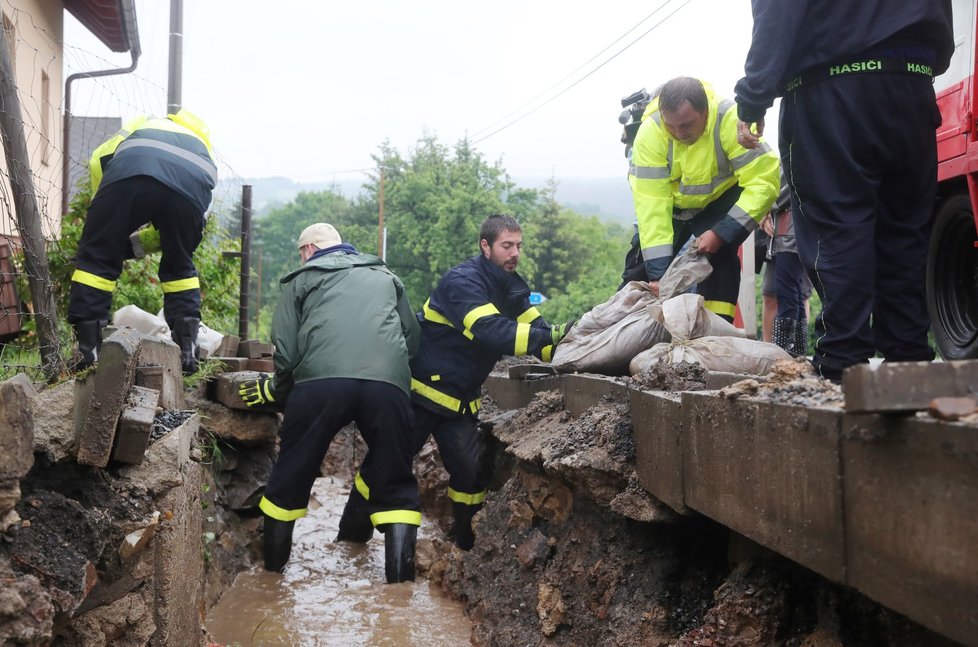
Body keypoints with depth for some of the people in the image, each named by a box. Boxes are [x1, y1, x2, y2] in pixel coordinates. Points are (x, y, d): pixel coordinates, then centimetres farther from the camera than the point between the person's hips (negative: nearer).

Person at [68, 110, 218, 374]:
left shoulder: (142, 125, 43)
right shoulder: (204, 148, 43)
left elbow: (99, 159, 24)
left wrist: (113, 220, 34)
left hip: (131, 174, -2)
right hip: (191, 186, 2)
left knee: (96, 260, 12)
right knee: (179, 268, 25)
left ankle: (89, 354, 10)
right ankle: (187, 352, 21)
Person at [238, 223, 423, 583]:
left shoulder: (303, 278, 22)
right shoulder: (385, 276, 30)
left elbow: (286, 348, 12)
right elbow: (413, 339, 27)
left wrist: (275, 389, 29)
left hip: (320, 382, -1)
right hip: (388, 385, 2)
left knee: (291, 474, 16)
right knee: (393, 482, 14)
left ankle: (272, 562, 30)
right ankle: (400, 572, 5)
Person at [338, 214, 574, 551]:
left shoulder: (513, 288, 5)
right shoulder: (464, 280, -22)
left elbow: (536, 328, -1)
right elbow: (490, 332, -36)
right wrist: (550, 336, -42)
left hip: (461, 400, 7)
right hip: (422, 391, -7)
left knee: (470, 470, 0)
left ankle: (468, 541, 16)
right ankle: (352, 530, 20)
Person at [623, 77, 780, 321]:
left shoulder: (730, 120, -34)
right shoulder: (650, 132, -29)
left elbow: (763, 181, -33)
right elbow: (652, 202, -30)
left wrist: (721, 233, -39)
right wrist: (658, 272, -35)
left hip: (722, 198, -2)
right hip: (674, 205, 2)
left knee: (719, 254, -24)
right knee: (644, 266, -5)